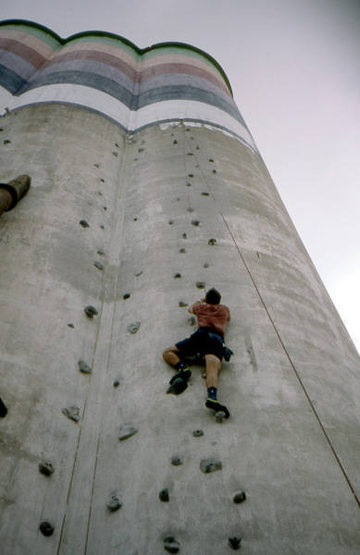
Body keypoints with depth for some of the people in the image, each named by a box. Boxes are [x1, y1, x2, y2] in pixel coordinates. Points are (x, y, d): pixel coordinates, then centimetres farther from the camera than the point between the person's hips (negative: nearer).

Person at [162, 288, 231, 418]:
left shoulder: (200, 307, 31)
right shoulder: (224, 309, 32)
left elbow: (190, 309, 55)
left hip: (200, 335, -1)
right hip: (217, 338, 1)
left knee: (167, 353, 8)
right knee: (213, 370, -25)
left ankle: (183, 369, -24)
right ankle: (212, 398, -56)